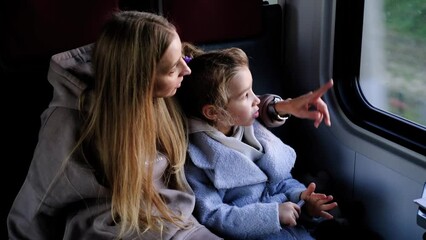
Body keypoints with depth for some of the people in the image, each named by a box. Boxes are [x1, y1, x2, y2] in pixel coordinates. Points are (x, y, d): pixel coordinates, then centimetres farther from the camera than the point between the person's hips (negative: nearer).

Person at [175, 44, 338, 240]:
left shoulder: (250, 128, 5)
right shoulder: (195, 158, -16)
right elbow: (211, 217, -19)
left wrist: (299, 196, -7)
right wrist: (272, 213, -21)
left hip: (287, 212, 6)